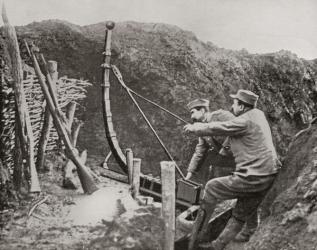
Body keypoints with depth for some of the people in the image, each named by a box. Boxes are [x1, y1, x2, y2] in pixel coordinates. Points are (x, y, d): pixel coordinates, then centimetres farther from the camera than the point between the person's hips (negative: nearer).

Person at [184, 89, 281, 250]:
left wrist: (194, 128, 8)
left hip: (252, 178, -9)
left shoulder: (245, 121, -16)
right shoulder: (258, 114, 12)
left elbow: (216, 128, -9)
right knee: (241, 216, 16)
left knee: (212, 188, 6)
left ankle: (197, 235, 13)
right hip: (268, 176, 9)